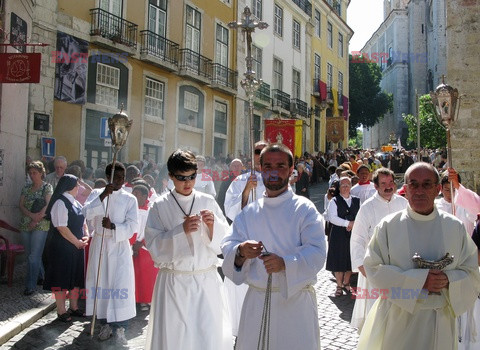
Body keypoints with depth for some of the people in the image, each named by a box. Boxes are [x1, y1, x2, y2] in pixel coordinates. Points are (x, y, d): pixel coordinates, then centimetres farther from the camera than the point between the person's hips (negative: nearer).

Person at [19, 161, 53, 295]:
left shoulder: (47, 187, -1)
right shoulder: (26, 188, 12)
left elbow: (48, 206, -10)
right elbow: (21, 205, 5)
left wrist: (36, 220, -16)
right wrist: (31, 215, -13)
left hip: (41, 225, -5)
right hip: (25, 225, 6)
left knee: (34, 255, -9)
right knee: (29, 255, 11)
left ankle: (30, 285, -4)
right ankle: (40, 277, 29)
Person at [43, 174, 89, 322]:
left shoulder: (76, 203, 11)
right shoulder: (60, 203, -16)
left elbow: (83, 222, 18)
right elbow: (61, 227, -20)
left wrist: (86, 236, 0)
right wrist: (77, 242, -14)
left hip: (77, 246, 9)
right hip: (62, 247, -9)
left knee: (77, 277, 14)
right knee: (61, 278, 1)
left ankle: (74, 307, 28)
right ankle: (61, 311, 13)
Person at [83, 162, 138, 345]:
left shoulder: (130, 199, 1)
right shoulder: (96, 193, 5)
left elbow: (132, 226, -6)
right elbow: (86, 213, -13)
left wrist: (113, 227, -21)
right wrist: (103, 196, -23)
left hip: (120, 246, -1)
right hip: (99, 244, 2)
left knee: (121, 285, -7)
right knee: (101, 283, 7)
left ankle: (119, 327, 3)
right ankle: (106, 323, 23)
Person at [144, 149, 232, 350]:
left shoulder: (208, 202, 4)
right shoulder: (160, 206, 0)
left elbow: (224, 241, 4)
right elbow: (154, 246, -8)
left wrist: (213, 224, -15)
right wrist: (182, 230, -19)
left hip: (206, 280, 1)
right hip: (174, 282, -1)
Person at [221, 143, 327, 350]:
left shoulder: (305, 209, -3)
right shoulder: (249, 212, 8)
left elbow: (316, 253, -13)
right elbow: (228, 246, 1)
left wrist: (285, 263, -30)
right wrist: (241, 252, -22)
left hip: (296, 300, -3)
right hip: (257, 300, 3)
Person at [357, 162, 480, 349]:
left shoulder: (455, 227, 1)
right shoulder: (388, 226, -5)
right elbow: (374, 268, -11)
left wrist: (448, 280, -17)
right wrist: (420, 279, -19)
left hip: (439, 321, 2)